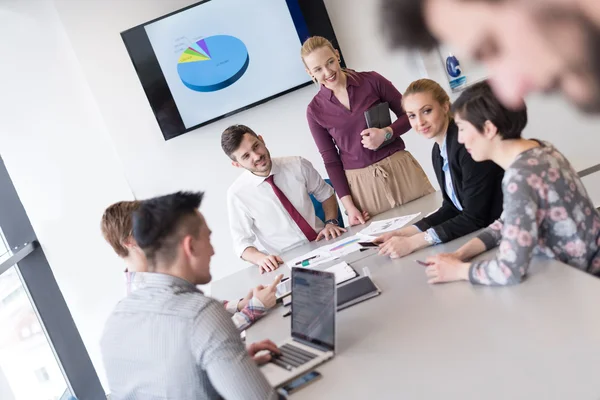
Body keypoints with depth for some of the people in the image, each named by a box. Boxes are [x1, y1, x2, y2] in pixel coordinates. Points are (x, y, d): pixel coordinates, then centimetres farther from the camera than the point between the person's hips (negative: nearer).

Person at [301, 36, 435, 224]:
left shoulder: (372, 81, -4)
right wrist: (348, 205, -4)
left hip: (400, 169, 0)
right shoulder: (315, 110, -1)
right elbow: (331, 161, 2)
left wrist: (386, 133, -16)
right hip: (360, 184, 0)